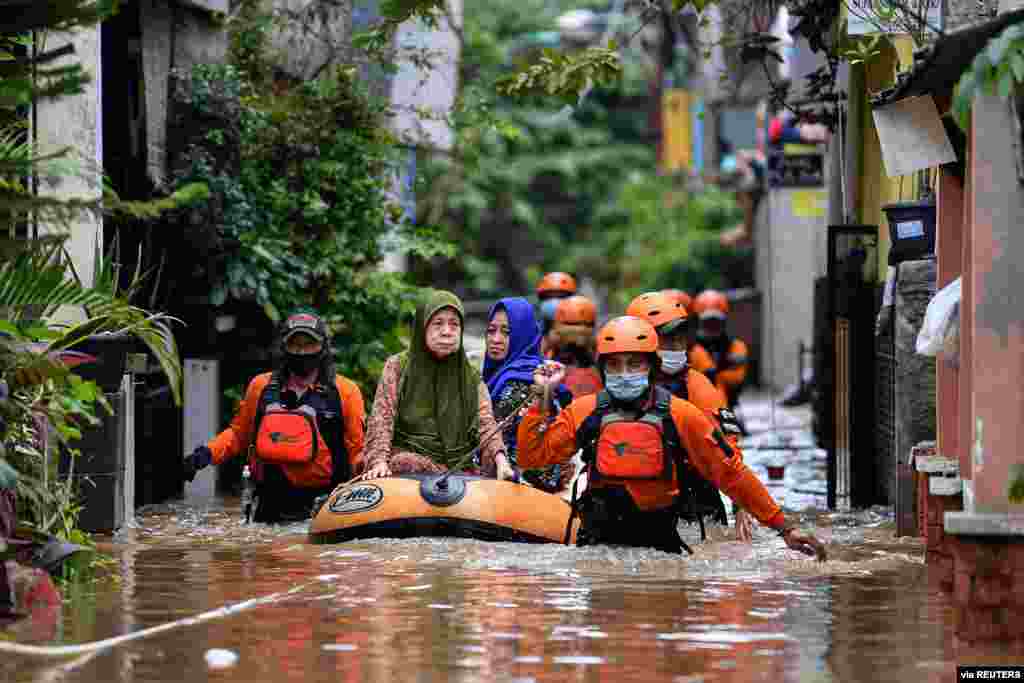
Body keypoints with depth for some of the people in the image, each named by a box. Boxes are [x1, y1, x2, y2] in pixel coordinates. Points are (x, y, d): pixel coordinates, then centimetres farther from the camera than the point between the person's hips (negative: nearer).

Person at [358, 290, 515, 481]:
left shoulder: (471, 377, 13)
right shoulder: (397, 367, 8)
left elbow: (487, 426, 2)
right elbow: (381, 422, 1)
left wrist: (501, 462, -19)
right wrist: (380, 462, -17)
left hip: (459, 470, 1)